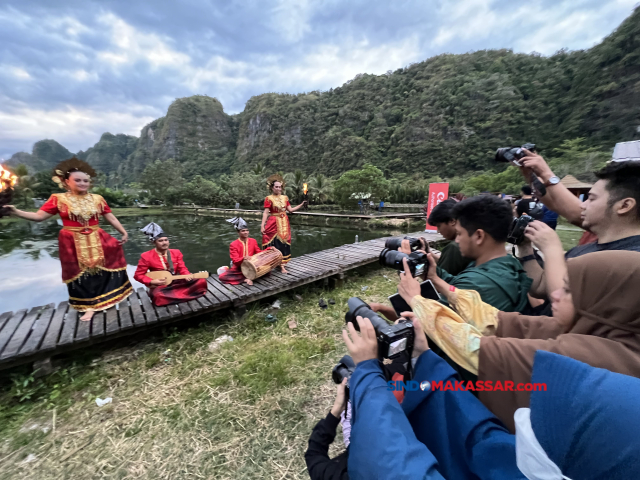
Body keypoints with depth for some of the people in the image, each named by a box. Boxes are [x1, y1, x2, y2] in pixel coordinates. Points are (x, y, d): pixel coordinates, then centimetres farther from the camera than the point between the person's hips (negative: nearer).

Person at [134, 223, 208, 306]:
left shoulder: (176, 253, 4)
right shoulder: (146, 256, -6)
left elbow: (182, 268, 2)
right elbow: (138, 275, -1)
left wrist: (187, 275, -21)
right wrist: (152, 282, -17)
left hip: (177, 283, 4)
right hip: (159, 286, -4)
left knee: (201, 281, -16)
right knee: (158, 295, -42)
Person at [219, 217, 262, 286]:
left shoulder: (253, 241, 0)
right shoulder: (233, 244, -12)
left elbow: (259, 253, 9)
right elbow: (235, 261, -17)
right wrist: (243, 258, -38)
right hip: (239, 269, -2)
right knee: (222, 277, -25)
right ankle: (245, 279, -26)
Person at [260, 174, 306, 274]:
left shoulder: (285, 198, 10)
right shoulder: (269, 199, -5)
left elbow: (290, 210, 8)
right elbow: (266, 213, -10)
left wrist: (301, 205, -1)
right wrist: (262, 225, -18)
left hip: (284, 224, 5)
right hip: (273, 224, -4)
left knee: (283, 243, 5)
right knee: (274, 244, -3)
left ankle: (282, 264, 13)